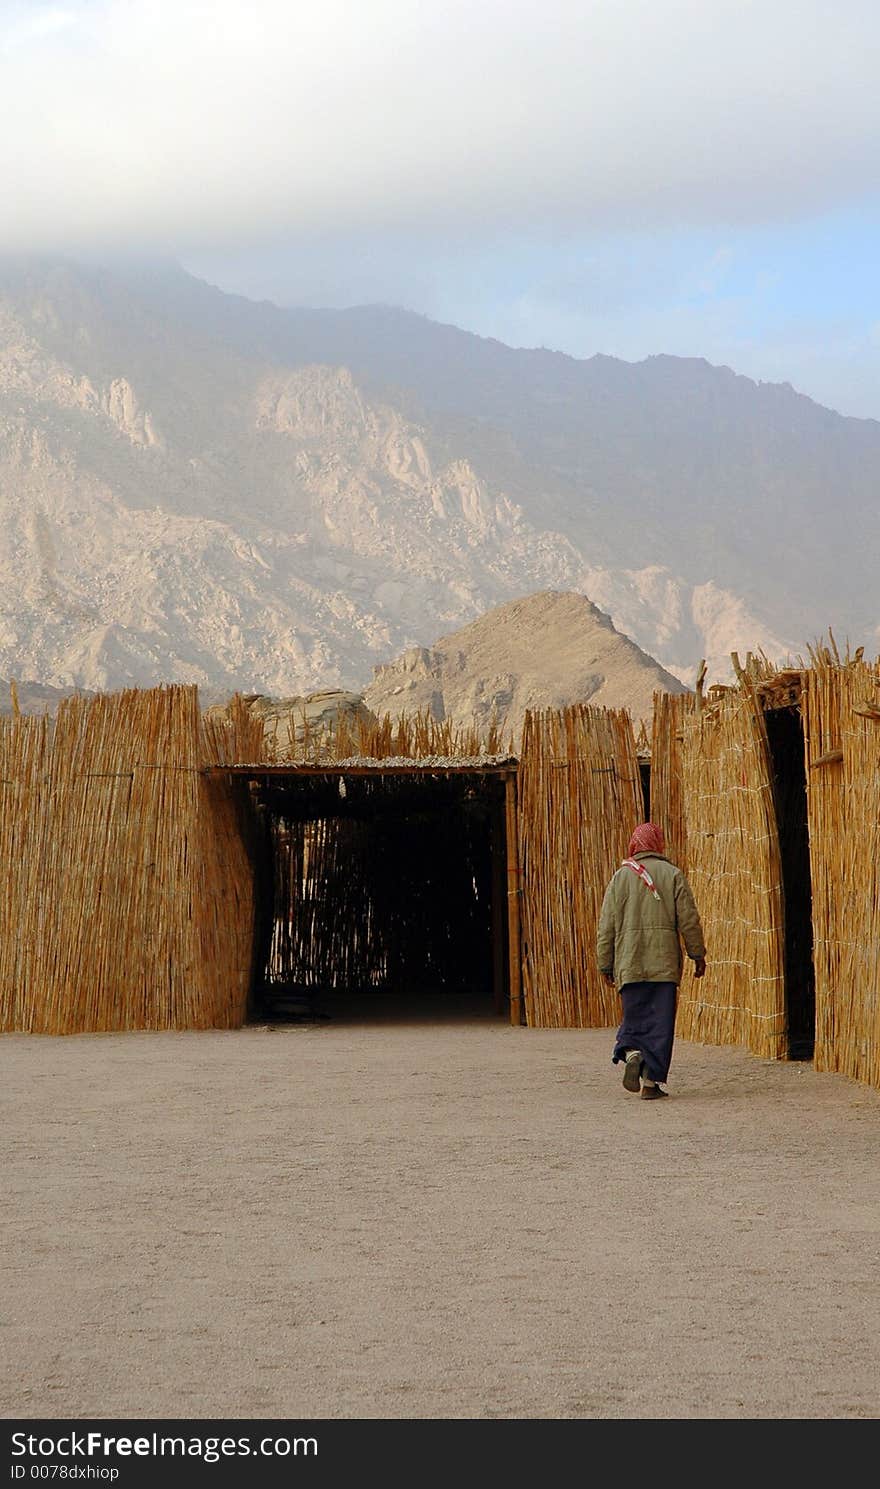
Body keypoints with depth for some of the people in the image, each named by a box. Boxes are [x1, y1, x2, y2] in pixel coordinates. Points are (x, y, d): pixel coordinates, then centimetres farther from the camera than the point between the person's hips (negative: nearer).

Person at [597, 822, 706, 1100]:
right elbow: (689, 920, -1)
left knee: (634, 1017, 11)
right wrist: (697, 954, 8)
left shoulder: (621, 877, 5)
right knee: (660, 1023, 2)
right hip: (665, 962, -1)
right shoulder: (672, 875, 1)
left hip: (630, 964, 1)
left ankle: (631, 1052, -17)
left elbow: (607, 925, 5)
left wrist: (606, 964, 12)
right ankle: (652, 1081, 0)